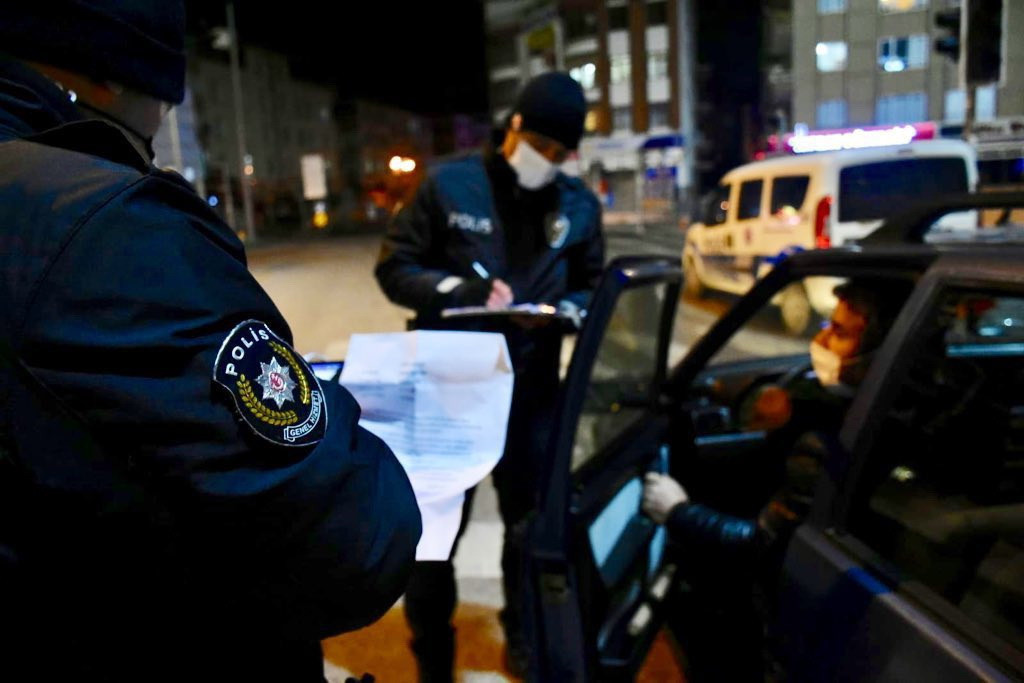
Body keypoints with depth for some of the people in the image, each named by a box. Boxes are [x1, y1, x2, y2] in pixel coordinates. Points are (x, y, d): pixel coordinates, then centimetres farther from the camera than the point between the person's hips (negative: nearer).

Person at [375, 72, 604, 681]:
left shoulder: (580, 205, 2)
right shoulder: (448, 184, -6)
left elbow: (590, 288, 9)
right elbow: (395, 269, -4)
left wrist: (565, 311, -14)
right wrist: (465, 291, -19)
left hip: (532, 391, 3)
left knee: (532, 520, 15)